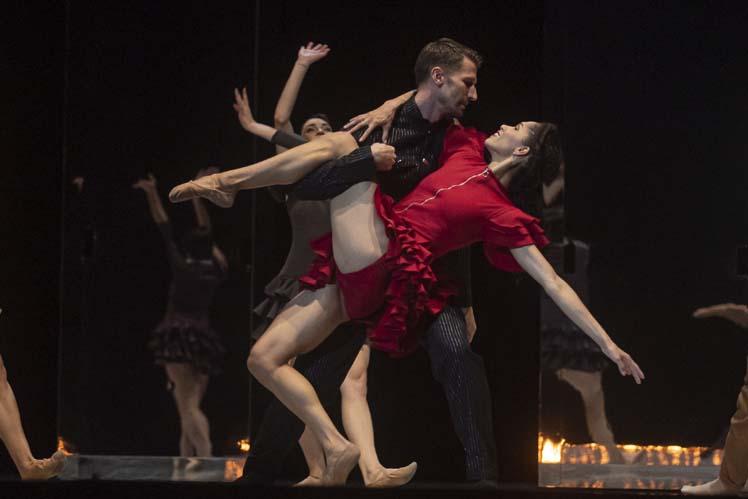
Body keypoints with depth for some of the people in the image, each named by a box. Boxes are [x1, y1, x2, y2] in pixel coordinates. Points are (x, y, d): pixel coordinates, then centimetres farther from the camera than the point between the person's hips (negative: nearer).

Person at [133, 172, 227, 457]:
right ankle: (187, 462, 5)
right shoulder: (214, 272, 10)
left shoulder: (182, 268, -1)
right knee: (191, 407, 9)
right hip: (203, 339, 5)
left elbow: (164, 230, 4)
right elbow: (205, 233, 21)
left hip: (178, 337, -5)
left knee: (188, 406, -15)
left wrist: (152, 194, 11)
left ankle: (206, 456, -31)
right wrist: (197, 197, 29)